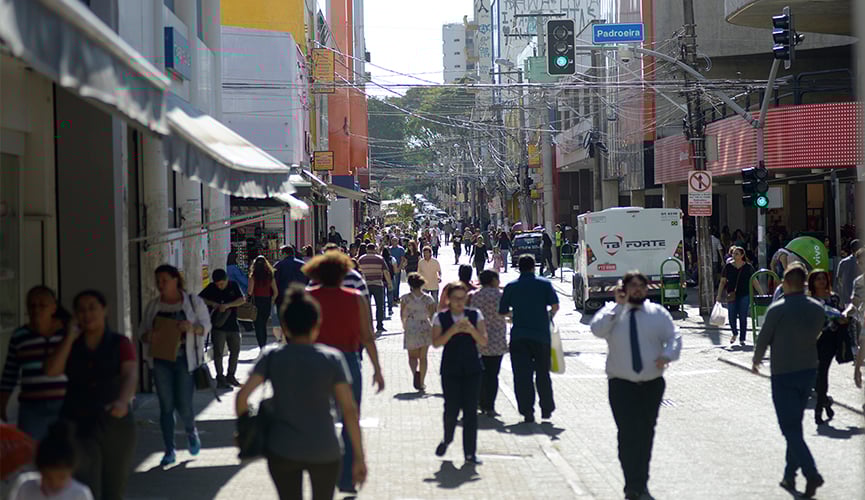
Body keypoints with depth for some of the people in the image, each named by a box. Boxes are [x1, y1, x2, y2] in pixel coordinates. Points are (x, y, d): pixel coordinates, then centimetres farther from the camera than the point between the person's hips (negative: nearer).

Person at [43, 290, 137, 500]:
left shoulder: (120, 344, 1)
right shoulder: (71, 346, 9)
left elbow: (131, 375, -16)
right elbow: (51, 370, -8)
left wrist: (123, 400, -36)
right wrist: (70, 338, -8)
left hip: (115, 423, 0)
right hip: (79, 424, 0)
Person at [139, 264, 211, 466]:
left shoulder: (193, 302, 1)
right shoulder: (152, 306, 10)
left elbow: (205, 327, 1)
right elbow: (143, 332, 12)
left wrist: (191, 327, -20)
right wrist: (149, 336, -12)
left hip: (186, 360, -3)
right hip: (161, 361, 3)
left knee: (184, 404, -6)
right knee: (166, 406, 2)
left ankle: (192, 433, 27)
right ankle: (169, 451, 9)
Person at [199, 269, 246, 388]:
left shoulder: (234, 286, 2)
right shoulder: (211, 288, -1)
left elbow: (242, 300, -8)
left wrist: (227, 305, -22)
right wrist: (211, 303, -18)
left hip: (233, 325, 3)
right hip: (218, 326, -3)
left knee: (235, 350, 10)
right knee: (218, 352, -5)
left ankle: (231, 376, 25)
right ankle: (220, 378, 0)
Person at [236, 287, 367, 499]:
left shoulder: (272, 358, -2)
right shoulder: (332, 358, -5)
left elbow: (242, 396, -11)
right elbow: (349, 409, -7)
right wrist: (359, 457, -3)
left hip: (282, 451, 1)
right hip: (324, 452, -1)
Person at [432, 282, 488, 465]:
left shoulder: (475, 315, 3)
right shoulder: (440, 318, 0)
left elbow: (483, 341, -2)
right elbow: (436, 342, -10)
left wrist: (471, 330, -20)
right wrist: (453, 330, -22)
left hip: (472, 369, 1)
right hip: (450, 369, -1)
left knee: (470, 410, -2)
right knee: (451, 409, -4)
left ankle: (470, 453, 4)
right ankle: (447, 439, 27)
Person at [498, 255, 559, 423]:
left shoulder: (511, 287, 5)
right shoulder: (544, 284, 1)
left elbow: (503, 311, 6)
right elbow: (555, 305, -10)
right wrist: (550, 316, 11)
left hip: (519, 337, 0)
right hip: (541, 335, 0)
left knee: (522, 376, 1)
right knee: (543, 373, 13)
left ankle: (527, 411, -5)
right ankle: (546, 409, 18)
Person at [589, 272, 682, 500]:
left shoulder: (658, 313, 7)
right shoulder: (612, 312, 1)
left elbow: (674, 337, 0)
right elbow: (597, 330, -17)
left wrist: (667, 355, -21)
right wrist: (619, 305, -18)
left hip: (652, 384, 3)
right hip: (622, 385, -3)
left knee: (646, 434, 10)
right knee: (628, 434, -14)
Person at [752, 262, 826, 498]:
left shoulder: (777, 310, -16)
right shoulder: (818, 308, -1)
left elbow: (763, 339, -5)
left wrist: (756, 361, 14)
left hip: (783, 374, -5)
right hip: (809, 370, 5)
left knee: (790, 428, -4)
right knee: (795, 425, 17)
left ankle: (811, 473, -18)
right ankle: (790, 476, 21)